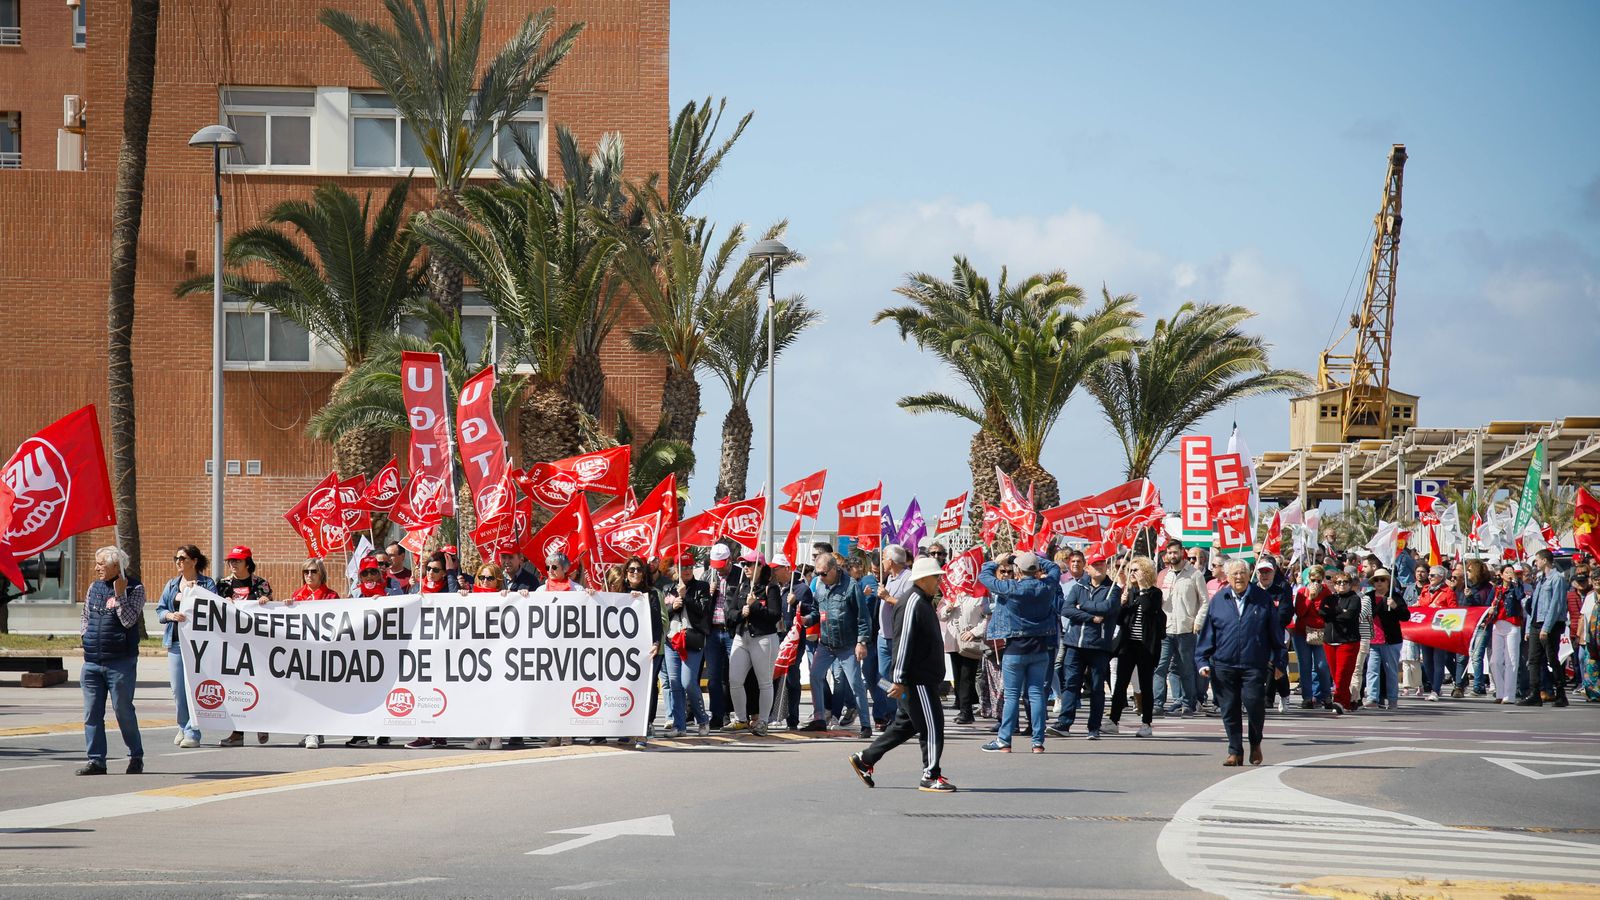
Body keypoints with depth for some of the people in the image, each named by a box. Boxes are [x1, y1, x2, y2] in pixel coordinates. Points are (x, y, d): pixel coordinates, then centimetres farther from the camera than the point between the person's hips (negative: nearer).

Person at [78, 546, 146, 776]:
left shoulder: (134, 588, -4)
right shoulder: (94, 588, 13)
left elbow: (128, 620, -13)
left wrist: (119, 595, -19)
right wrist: (87, 635, 9)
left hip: (120, 662, -5)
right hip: (92, 660, 5)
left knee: (123, 710, -1)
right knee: (92, 713, 2)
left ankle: (136, 757, 13)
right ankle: (96, 761, 6)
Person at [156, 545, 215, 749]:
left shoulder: (207, 584, 1)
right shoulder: (172, 585, 16)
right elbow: (160, 610, 13)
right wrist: (171, 615, -8)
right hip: (175, 642, 5)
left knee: (194, 687, -10)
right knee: (177, 690, 6)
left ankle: (193, 733, -7)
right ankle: (183, 727, 22)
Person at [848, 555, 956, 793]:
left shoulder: (923, 602, 16)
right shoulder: (912, 604, -17)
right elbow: (903, 643, -21)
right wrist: (899, 680, -23)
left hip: (924, 678, 11)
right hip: (916, 680, -11)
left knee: (905, 724, 15)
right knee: (932, 726, -6)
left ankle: (864, 760, 21)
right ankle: (930, 777, 1)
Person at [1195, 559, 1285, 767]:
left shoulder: (1262, 599, 4)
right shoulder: (1218, 601, 8)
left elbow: (1276, 633, 8)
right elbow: (1207, 633, 11)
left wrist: (1278, 662, 6)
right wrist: (1203, 661, 3)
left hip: (1254, 666, -2)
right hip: (1224, 666, 2)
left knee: (1254, 704, -11)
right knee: (1229, 710, 3)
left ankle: (1255, 744, 14)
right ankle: (1235, 751, 14)